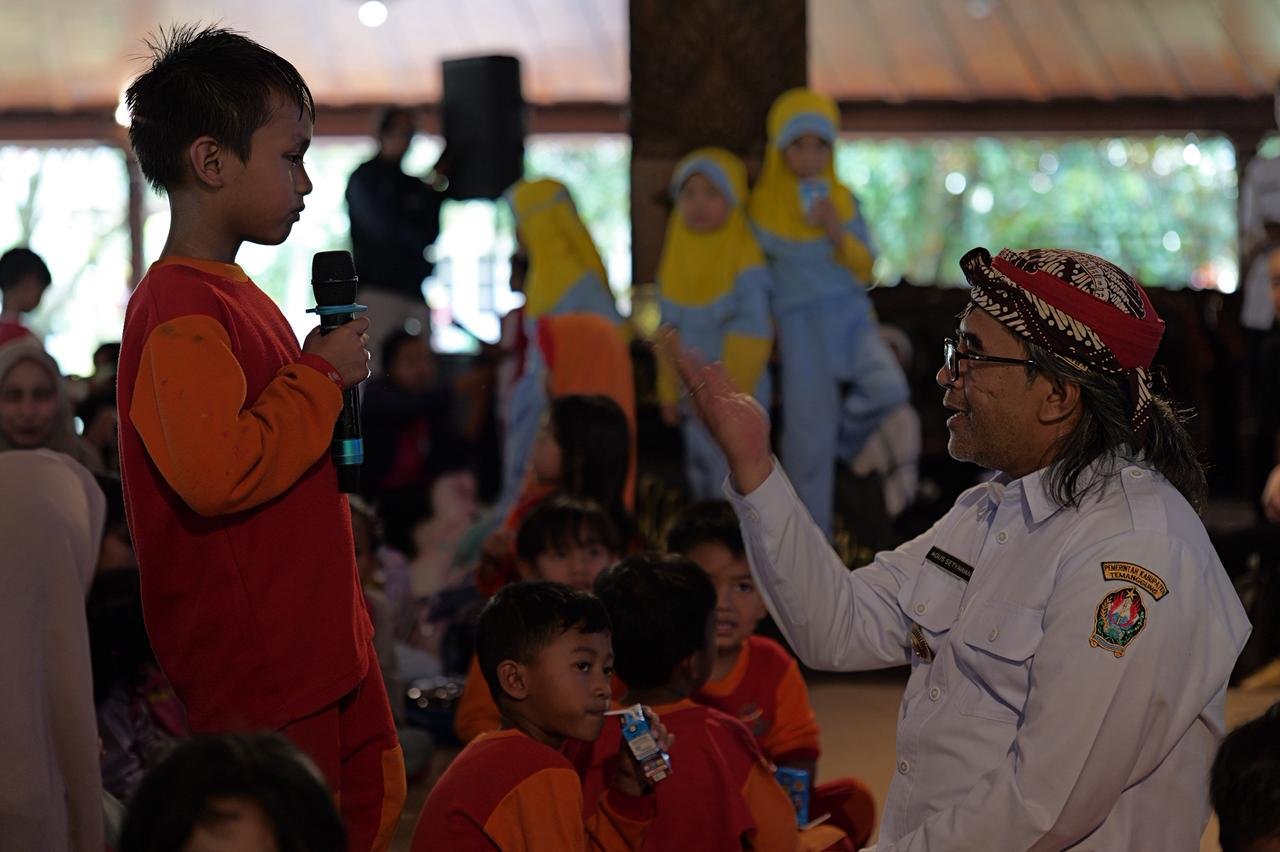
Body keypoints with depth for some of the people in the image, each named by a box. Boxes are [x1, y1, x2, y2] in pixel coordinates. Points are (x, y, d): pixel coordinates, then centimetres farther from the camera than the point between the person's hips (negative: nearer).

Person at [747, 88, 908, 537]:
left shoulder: (843, 199, 4)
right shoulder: (764, 206, 0)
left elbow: (866, 269, 3)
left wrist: (838, 233, -14)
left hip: (851, 315, 2)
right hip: (801, 324, -2)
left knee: (889, 389, -26)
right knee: (809, 441, -2)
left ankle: (845, 439, 6)